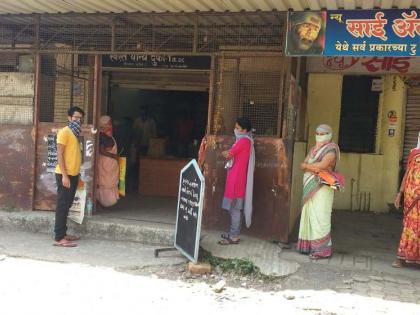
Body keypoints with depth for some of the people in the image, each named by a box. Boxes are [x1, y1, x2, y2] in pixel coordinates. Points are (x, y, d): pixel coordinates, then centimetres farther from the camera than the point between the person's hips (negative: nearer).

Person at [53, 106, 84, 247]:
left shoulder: (75, 133, 16)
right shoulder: (64, 132, -10)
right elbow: (59, 154, -16)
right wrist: (64, 175, -21)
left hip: (73, 174, 9)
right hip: (65, 175, -9)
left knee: (67, 205, 13)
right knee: (62, 206, -7)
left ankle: (63, 233, 21)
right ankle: (59, 238, -4)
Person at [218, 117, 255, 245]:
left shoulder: (244, 140, -14)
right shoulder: (243, 140, 18)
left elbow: (227, 155, -12)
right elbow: (233, 155, 17)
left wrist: (225, 153, 7)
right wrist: (228, 153, -1)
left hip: (237, 178, -10)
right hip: (235, 178, 10)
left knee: (235, 208, -6)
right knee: (234, 208, 14)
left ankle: (234, 237, -2)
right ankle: (233, 232, 21)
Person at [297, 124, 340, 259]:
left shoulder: (331, 149, -4)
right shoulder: (314, 149, 19)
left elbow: (322, 165, -18)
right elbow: (302, 165, 8)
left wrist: (307, 165, -3)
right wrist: (313, 168, -12)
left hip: (322, 188, -7)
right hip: (310, 188, 7)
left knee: (319, 217, -9)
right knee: (309, 216, 7)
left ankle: (322, 249, -4)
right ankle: (310, 246, 14)